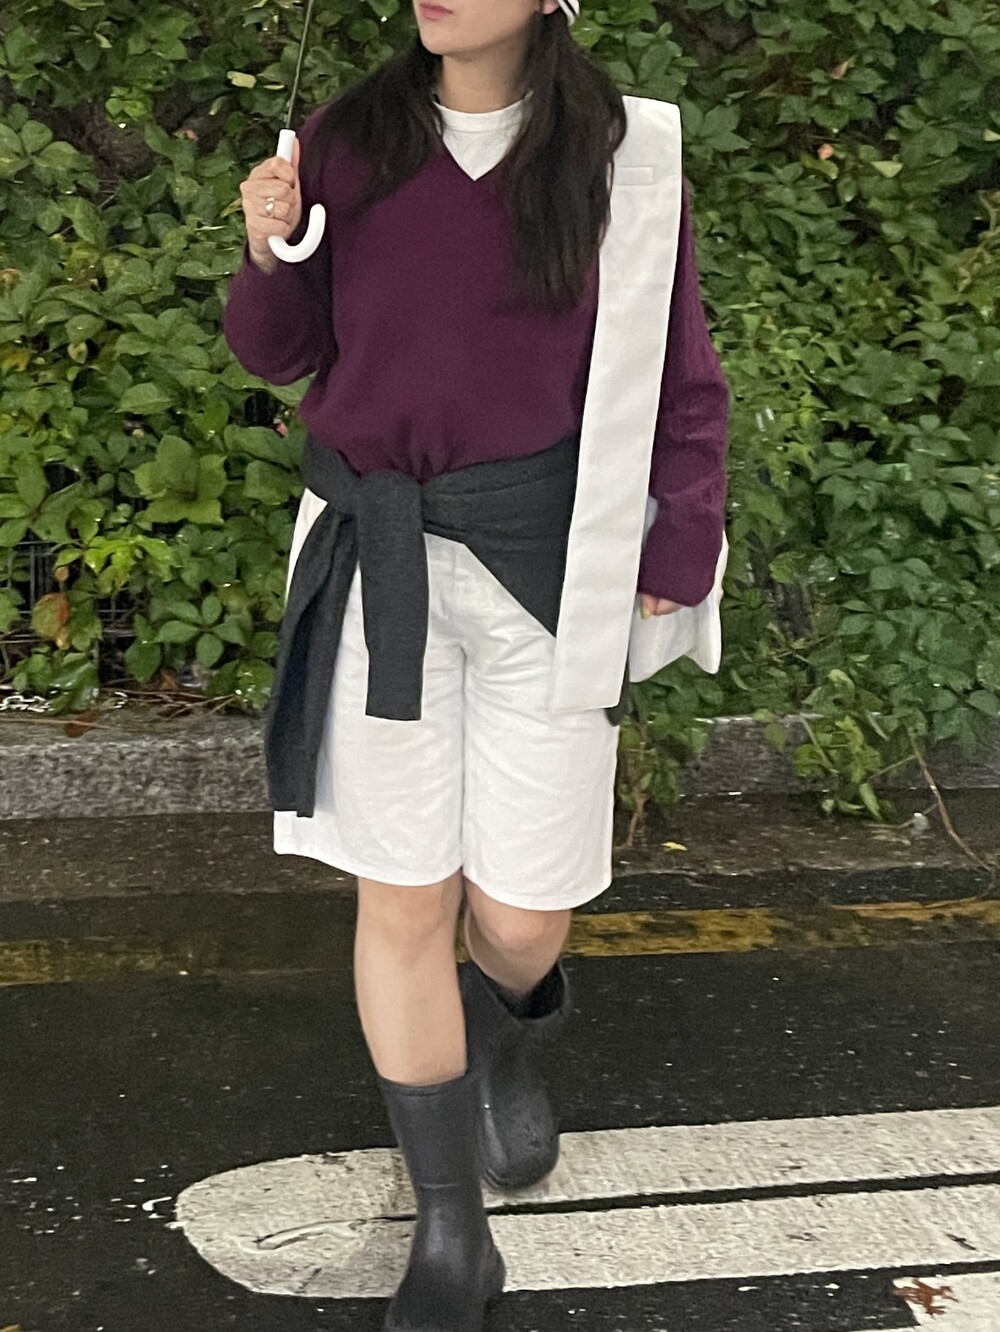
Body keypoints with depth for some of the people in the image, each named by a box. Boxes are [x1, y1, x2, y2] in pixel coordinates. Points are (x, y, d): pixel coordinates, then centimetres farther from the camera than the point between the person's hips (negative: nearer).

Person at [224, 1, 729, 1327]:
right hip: (372, 553, 2)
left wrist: (680, 555, -8)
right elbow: (282, 351, 10)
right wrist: (270, 253, -10)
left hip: (540, 557, -1)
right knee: (403, 903, 3)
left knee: (520, 918, 4)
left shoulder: (618, 156, -3)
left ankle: (508, 1038, 44)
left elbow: (682, 383, 1)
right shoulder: (348, 140, 2)